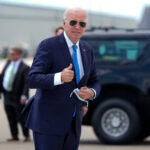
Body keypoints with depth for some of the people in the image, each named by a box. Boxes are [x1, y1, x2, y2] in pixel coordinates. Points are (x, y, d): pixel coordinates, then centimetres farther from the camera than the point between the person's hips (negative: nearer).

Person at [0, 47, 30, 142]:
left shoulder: (24, 67, -15)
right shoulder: (9, 63, 7)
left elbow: (26, 83, -20)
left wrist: (24, 95, -28)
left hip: (17, 97, -7)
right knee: (11, 118, 13)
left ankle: (27, 136, 13)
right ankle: (14, 136, 22)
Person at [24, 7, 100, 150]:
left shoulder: (87, 50, 10)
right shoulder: (48, 45, -10)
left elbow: (94, 82, 16)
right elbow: (32, 79, -17)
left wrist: (91, 93, -8)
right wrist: (59, 77, -34)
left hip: (73, 122, 6)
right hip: (48, 121, -6)